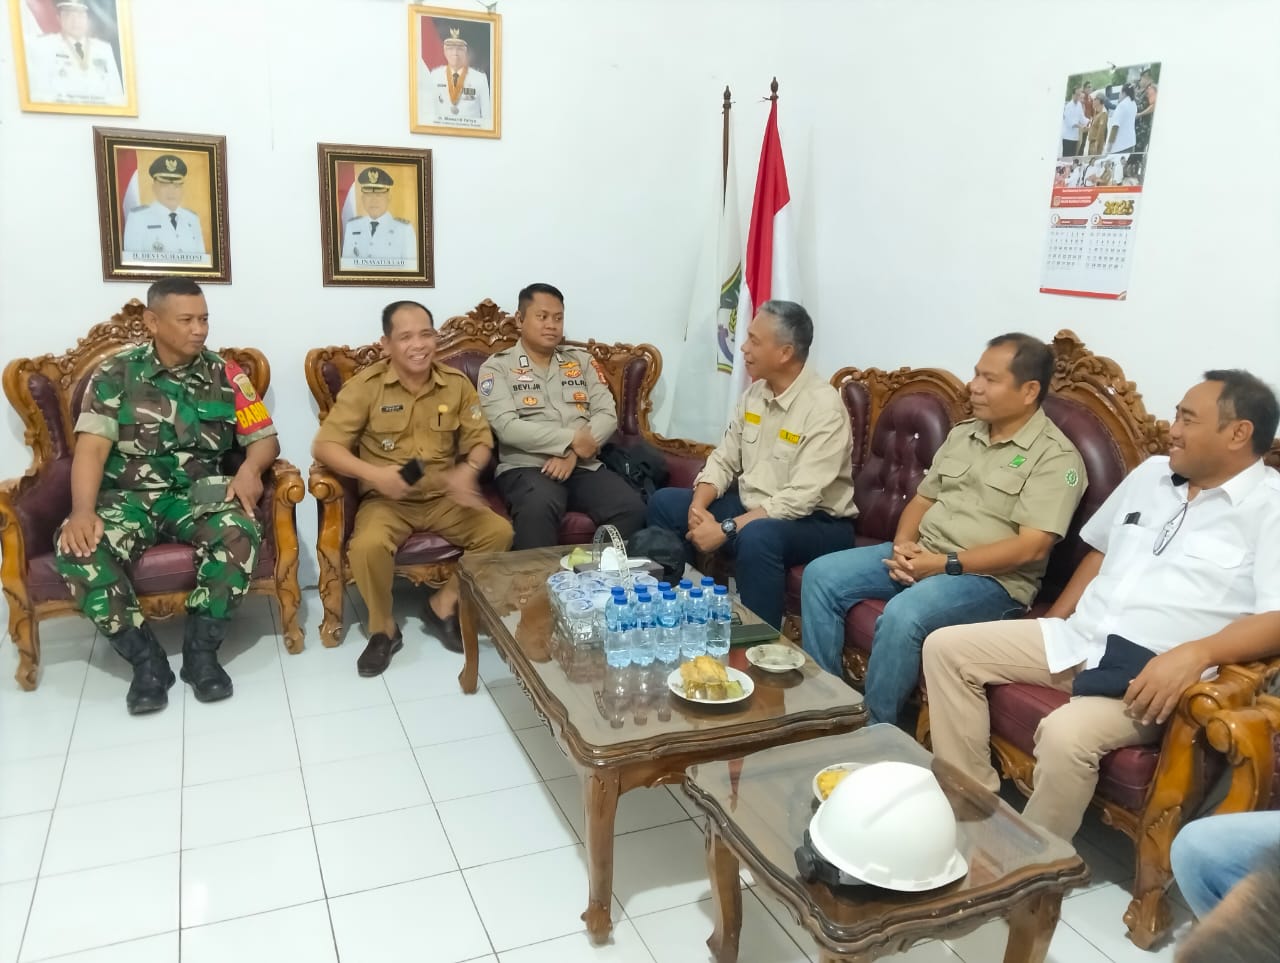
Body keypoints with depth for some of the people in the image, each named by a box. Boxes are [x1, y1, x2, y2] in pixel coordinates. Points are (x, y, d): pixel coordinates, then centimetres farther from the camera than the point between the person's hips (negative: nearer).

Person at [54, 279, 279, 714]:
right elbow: (91, 448, -6)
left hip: (199, 494, 0)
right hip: (129, 496, 0)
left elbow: (265, 438, 6)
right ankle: (145, 657, -15)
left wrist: (250, 469, -18)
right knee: (75, 547, -31)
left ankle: (201, 649, -16)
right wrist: (83, 510, -24)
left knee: (240, 533, -34)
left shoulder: (225, 374, 6)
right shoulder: (115, 374, 2)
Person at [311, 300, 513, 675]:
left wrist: (467, 470, -20)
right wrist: (374, 474, -27)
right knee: (367, 545, -33)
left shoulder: (457, 384, 1)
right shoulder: (366, 386, -8)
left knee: (499, 531, -20)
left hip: (443, 498, 3)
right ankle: (383, 630, -4)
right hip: (386, 499, -3)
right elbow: (324, 446, -11)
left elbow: (481, 441, 4)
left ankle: (443, 604, 3)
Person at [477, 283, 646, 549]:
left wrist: (573, 453, -11)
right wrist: (571, 440, -13)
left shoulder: (583, 361, 18)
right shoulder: (497, 367, 5)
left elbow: (607, 415, 6)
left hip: (584, 466, 4)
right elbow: (507, 427, -10)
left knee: (631, 507, -24)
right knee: (538, 507, -38)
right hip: (525, 467, -3)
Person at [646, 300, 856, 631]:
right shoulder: (755, 392, 3)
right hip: (751, 507, 8)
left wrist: (725, 529, -29)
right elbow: (724, 460, 6)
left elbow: (800, 499, -28)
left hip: (815, 523, -8)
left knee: (757, 536, -39)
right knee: (664, 502, -1)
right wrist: (698, 507, -14)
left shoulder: (824, 408, -22)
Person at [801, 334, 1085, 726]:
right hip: (920, 556, 8)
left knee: (903, 615, -35)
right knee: (821, 576, -8)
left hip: (991, 579, -7)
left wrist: (945, 564, -20)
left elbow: (1030, 548, -18)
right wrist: (903, 544, -5)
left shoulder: (1055, 456, -10)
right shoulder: (962, 433, 13)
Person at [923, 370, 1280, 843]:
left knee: (1066, 733, -35)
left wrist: (1194, 654, -33)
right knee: (945, 647, -4)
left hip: (1157, 670, -7)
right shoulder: (1151, 472, 15)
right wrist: (1050, 626, 16)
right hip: (1077, 638, 8)